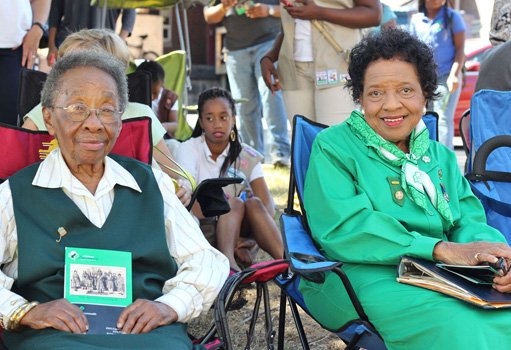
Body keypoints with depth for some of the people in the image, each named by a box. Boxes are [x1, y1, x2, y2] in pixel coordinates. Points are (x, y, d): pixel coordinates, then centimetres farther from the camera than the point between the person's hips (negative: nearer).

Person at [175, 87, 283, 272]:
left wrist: (251, 238, -27)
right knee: (234, 203, -29)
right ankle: (228, 263, -54)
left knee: (253, 203, -26)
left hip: (240, 228, 3)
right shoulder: (189, 150, -2)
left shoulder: (247, 156, 5)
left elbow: (268, 205, -6)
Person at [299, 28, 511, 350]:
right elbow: (342, 227, -12)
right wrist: (442, 249, -20)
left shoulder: (441, 156, 20)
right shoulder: (334, 146, 3)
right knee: (456, 324, -34)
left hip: (442, 275, 5)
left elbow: (469, 222, 8)